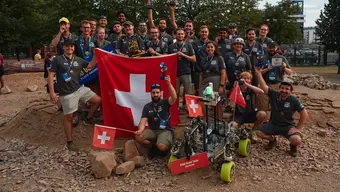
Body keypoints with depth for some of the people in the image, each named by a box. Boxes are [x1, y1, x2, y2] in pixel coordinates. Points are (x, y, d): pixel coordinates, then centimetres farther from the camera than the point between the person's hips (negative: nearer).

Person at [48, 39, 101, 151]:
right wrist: (52, 92, -16)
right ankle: (69, 142, 14)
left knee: (98, 100, 4)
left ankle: (88, 119, 23)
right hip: (67, 93, -6)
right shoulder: (57, 60, -7)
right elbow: (51, 76, -9)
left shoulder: (78, 60, 9)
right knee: (68, 117, 1)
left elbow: (90, 65, 20)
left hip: (79, 88, 6)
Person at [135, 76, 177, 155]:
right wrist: (140, 130, -27)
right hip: (152, 130, 4)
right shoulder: (147, 107, 6)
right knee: (138, 137, -24)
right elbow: (143, 121, -3)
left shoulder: (165, 102, -2)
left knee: (162, 147, -33)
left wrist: (169, 84, -42)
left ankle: (167, 147, 7)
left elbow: (174, 98, -25)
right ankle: (153, 147, 4)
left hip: (165, 130, -3)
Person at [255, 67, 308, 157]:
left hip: (288, 127, -3)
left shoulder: (294, 100, -14)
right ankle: (272, 139, 16)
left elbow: (304, 114, -11)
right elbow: (263, 87, -19)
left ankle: (293, 145, 11)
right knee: (259, 132, -17)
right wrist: (258, 72, -27)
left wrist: (297, 128, -15)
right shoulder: (274, 94, -8)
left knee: (297, 140, -30)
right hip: (273, 124, 3)